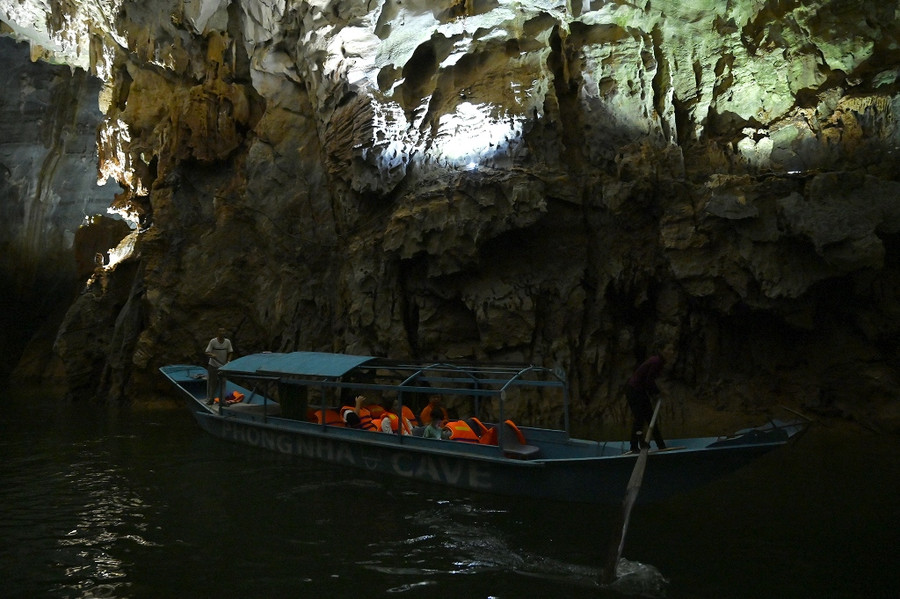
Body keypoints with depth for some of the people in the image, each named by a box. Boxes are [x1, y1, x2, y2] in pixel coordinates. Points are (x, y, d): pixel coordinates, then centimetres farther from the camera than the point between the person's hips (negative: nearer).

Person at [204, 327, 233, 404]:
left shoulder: (228, 342, -2)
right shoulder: (213, 341, -10)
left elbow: (230, 353, 5)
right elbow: (207, 352, -9)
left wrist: (228, 362, -9)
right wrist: (212, 355, -30)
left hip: (223, 366, 2)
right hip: (213, 366, -2)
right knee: (211, 383, 3)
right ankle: (209, 400, 13)